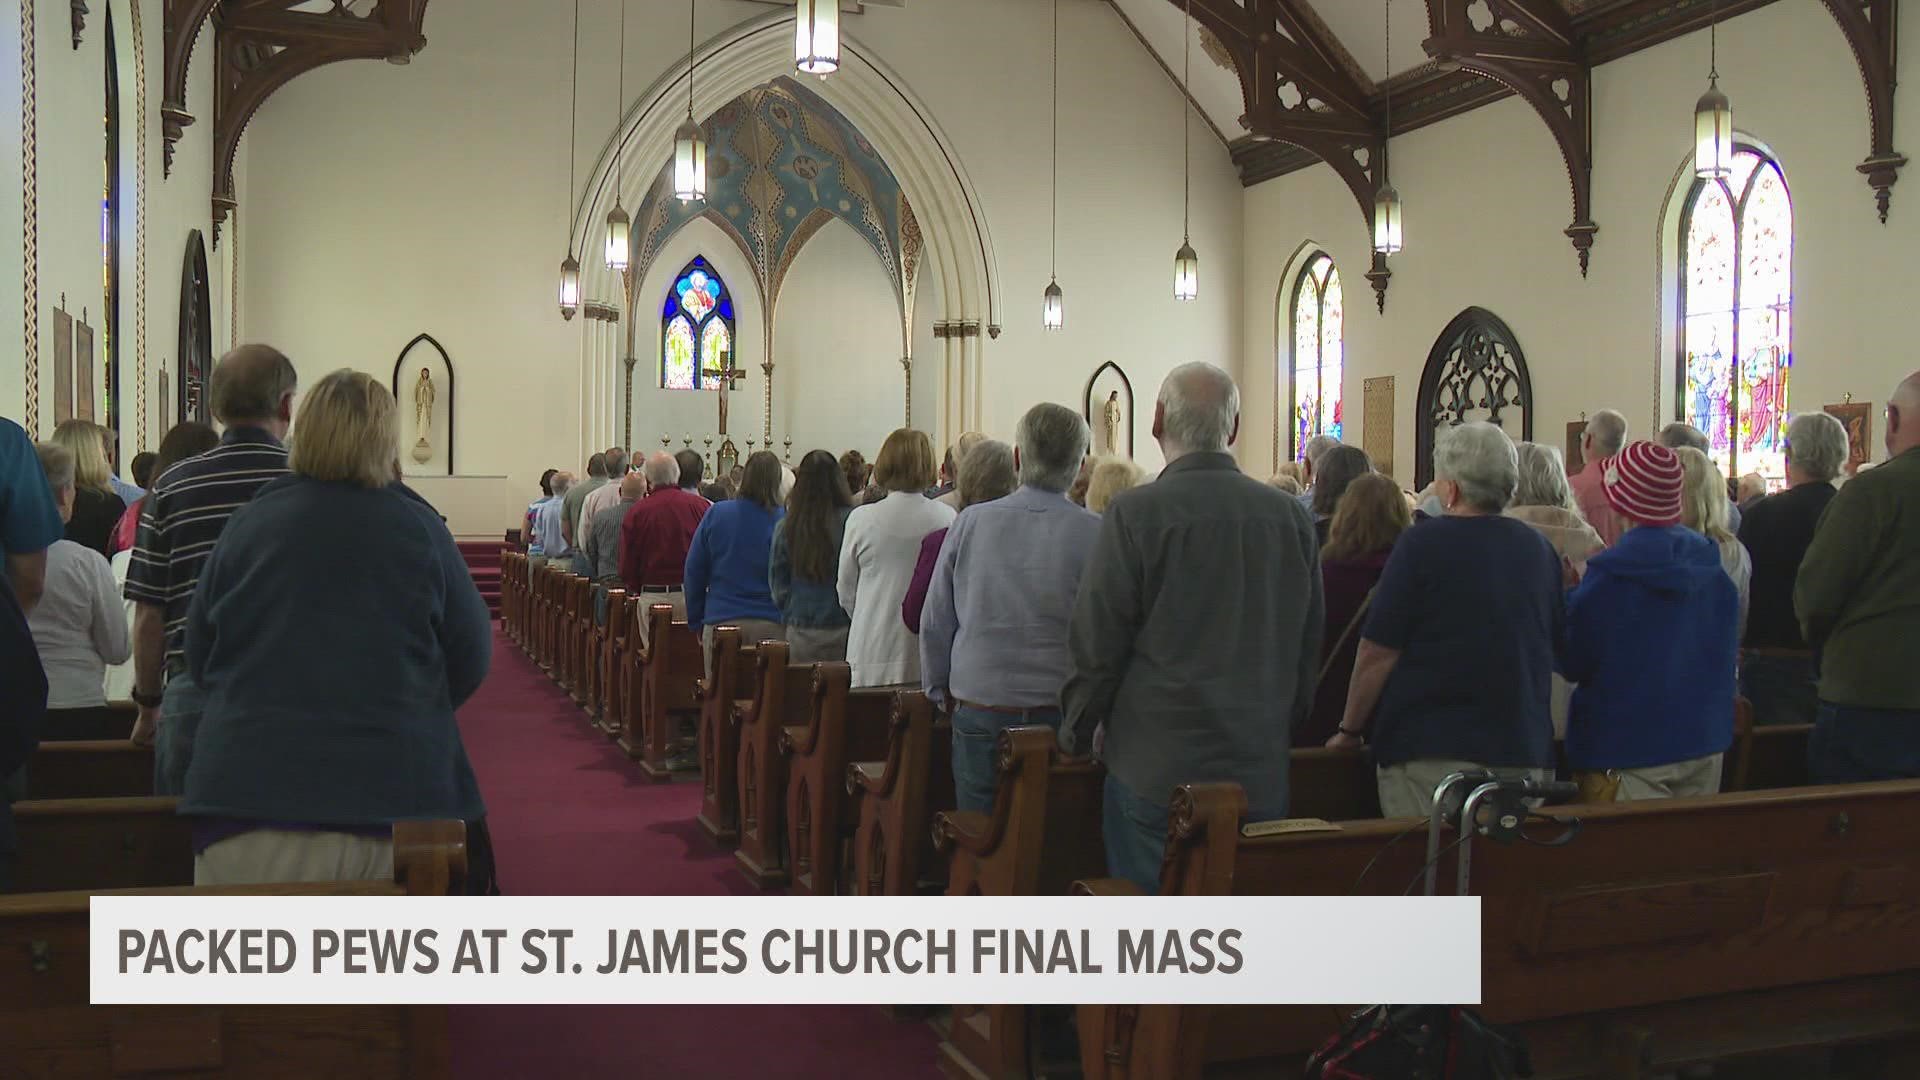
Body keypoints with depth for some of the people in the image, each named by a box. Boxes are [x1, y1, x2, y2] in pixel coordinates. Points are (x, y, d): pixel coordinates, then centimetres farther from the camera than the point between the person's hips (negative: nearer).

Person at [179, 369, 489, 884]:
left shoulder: (248, 524, 2)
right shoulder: (419, 527, -3)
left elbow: (199, 657, 10)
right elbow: (470, 655, 1)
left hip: (251, 789, 1)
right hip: (395, 799, -1)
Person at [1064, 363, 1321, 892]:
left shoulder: (1136, 514, -10)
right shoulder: (1292, 518, 4)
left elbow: (1097, 645, -7)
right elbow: (1308, 646, 13)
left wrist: (1075, 735, 8)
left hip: (1156, 766, -4)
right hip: (1261, 769, 4)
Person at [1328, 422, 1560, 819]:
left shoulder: (1423, 544, -9)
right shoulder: (1539, 548, 7)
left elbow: (1378, 653, -11)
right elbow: (1556, 645, 18)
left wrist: (1349, 731, 1)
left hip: (1431, 753, -5)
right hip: (1527, 752, 6)